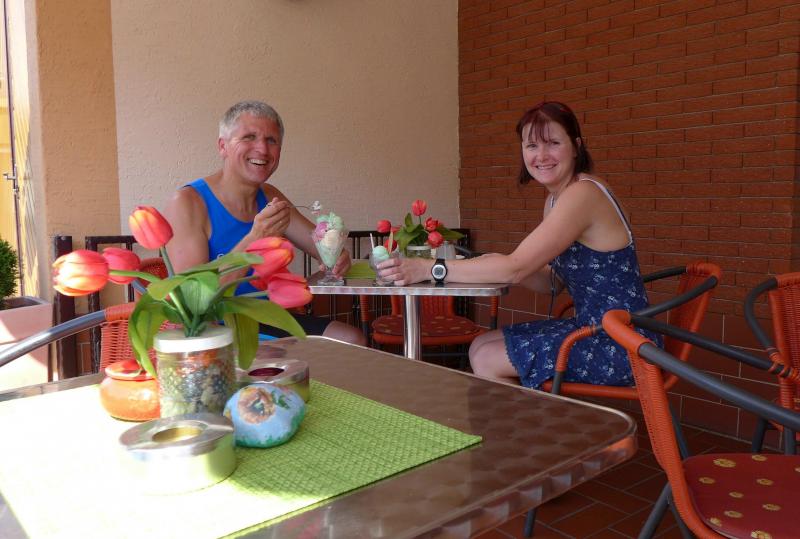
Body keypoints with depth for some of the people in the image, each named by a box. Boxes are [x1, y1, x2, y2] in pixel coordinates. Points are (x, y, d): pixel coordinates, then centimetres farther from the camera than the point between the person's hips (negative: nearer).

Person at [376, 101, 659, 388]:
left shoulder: (583, 193, -20)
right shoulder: (555, 199, 9)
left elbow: (517, 268, -25)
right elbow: (552, 282, 9)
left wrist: (430, 269, -25)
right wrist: (497, 266, -7)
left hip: (620, 344, -9)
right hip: (594, 329, 9)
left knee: (487, 360, -9)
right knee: (480, 346, 8)